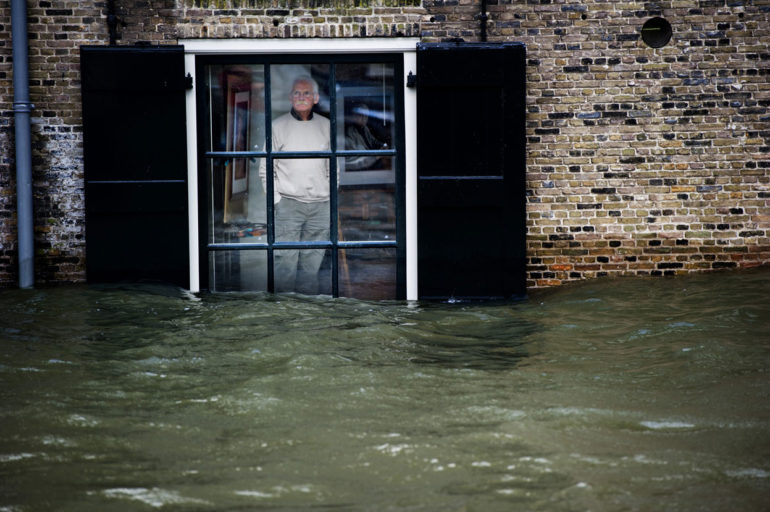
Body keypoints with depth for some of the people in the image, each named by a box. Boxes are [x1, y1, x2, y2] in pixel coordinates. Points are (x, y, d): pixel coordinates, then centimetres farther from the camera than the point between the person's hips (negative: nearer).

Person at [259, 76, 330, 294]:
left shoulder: (326, 126, 10)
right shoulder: (278, 126, 3)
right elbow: (266, 169, 4)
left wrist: (330, 195, 8)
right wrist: (276, 199, -4)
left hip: (320, 205, 3)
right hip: (288, 203, -2)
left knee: (312, 264, 5)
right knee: (285, 262, -7)